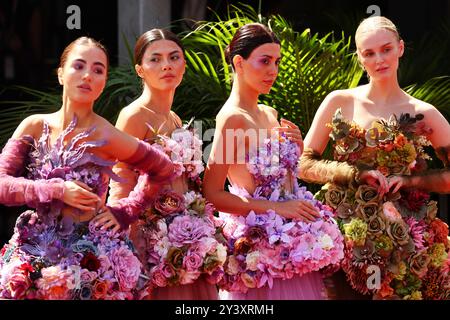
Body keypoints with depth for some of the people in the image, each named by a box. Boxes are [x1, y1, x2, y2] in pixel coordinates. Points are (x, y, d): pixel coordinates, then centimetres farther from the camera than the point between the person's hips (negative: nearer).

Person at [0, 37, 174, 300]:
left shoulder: (106, 137, -10)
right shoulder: (35, 127, -2)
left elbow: (164, 169, 3)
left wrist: (125, 212, -2)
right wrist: (57, 190, -18)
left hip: (92, 255, -2)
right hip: (36, 251, 3)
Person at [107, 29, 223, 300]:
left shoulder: (175, 120, 14)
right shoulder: (134, 116, -10)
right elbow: (120, 194, -14)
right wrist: (129, 254, -20)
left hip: (186, 244, 7)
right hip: (156, 244, -7)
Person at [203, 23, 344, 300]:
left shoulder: (269, 114, 9)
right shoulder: (232, 118, -15)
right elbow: (212, 195, -20)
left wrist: (297, 150, 2)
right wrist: (277, 208, -19)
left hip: (292, 240, 8)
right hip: (262, 245, -8)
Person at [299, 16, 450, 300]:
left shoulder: (424, 114, -1)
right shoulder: (340, 103, -1)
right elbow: (304, 165, -1)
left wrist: (407, 180, -11)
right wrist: (359, 174, -12)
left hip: (404, 240, 0)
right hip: (349, 235, 0)